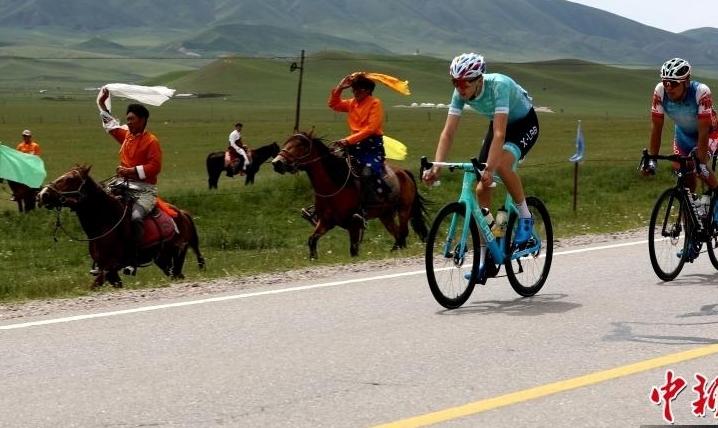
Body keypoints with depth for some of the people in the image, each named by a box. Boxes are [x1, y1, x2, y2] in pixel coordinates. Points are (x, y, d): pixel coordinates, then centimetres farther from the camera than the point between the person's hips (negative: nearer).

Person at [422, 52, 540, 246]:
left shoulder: (499, 85, -36)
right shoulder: (460, 93, -20)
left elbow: (500, 134, -42)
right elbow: (448, 133, -20)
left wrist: (489, 169, -50)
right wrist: (436, 167, -33)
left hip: (525, 123, -6)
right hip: (499, 124, 6)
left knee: (502, 164, -35)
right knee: (481, 188, -5)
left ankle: (525, 216, -14)